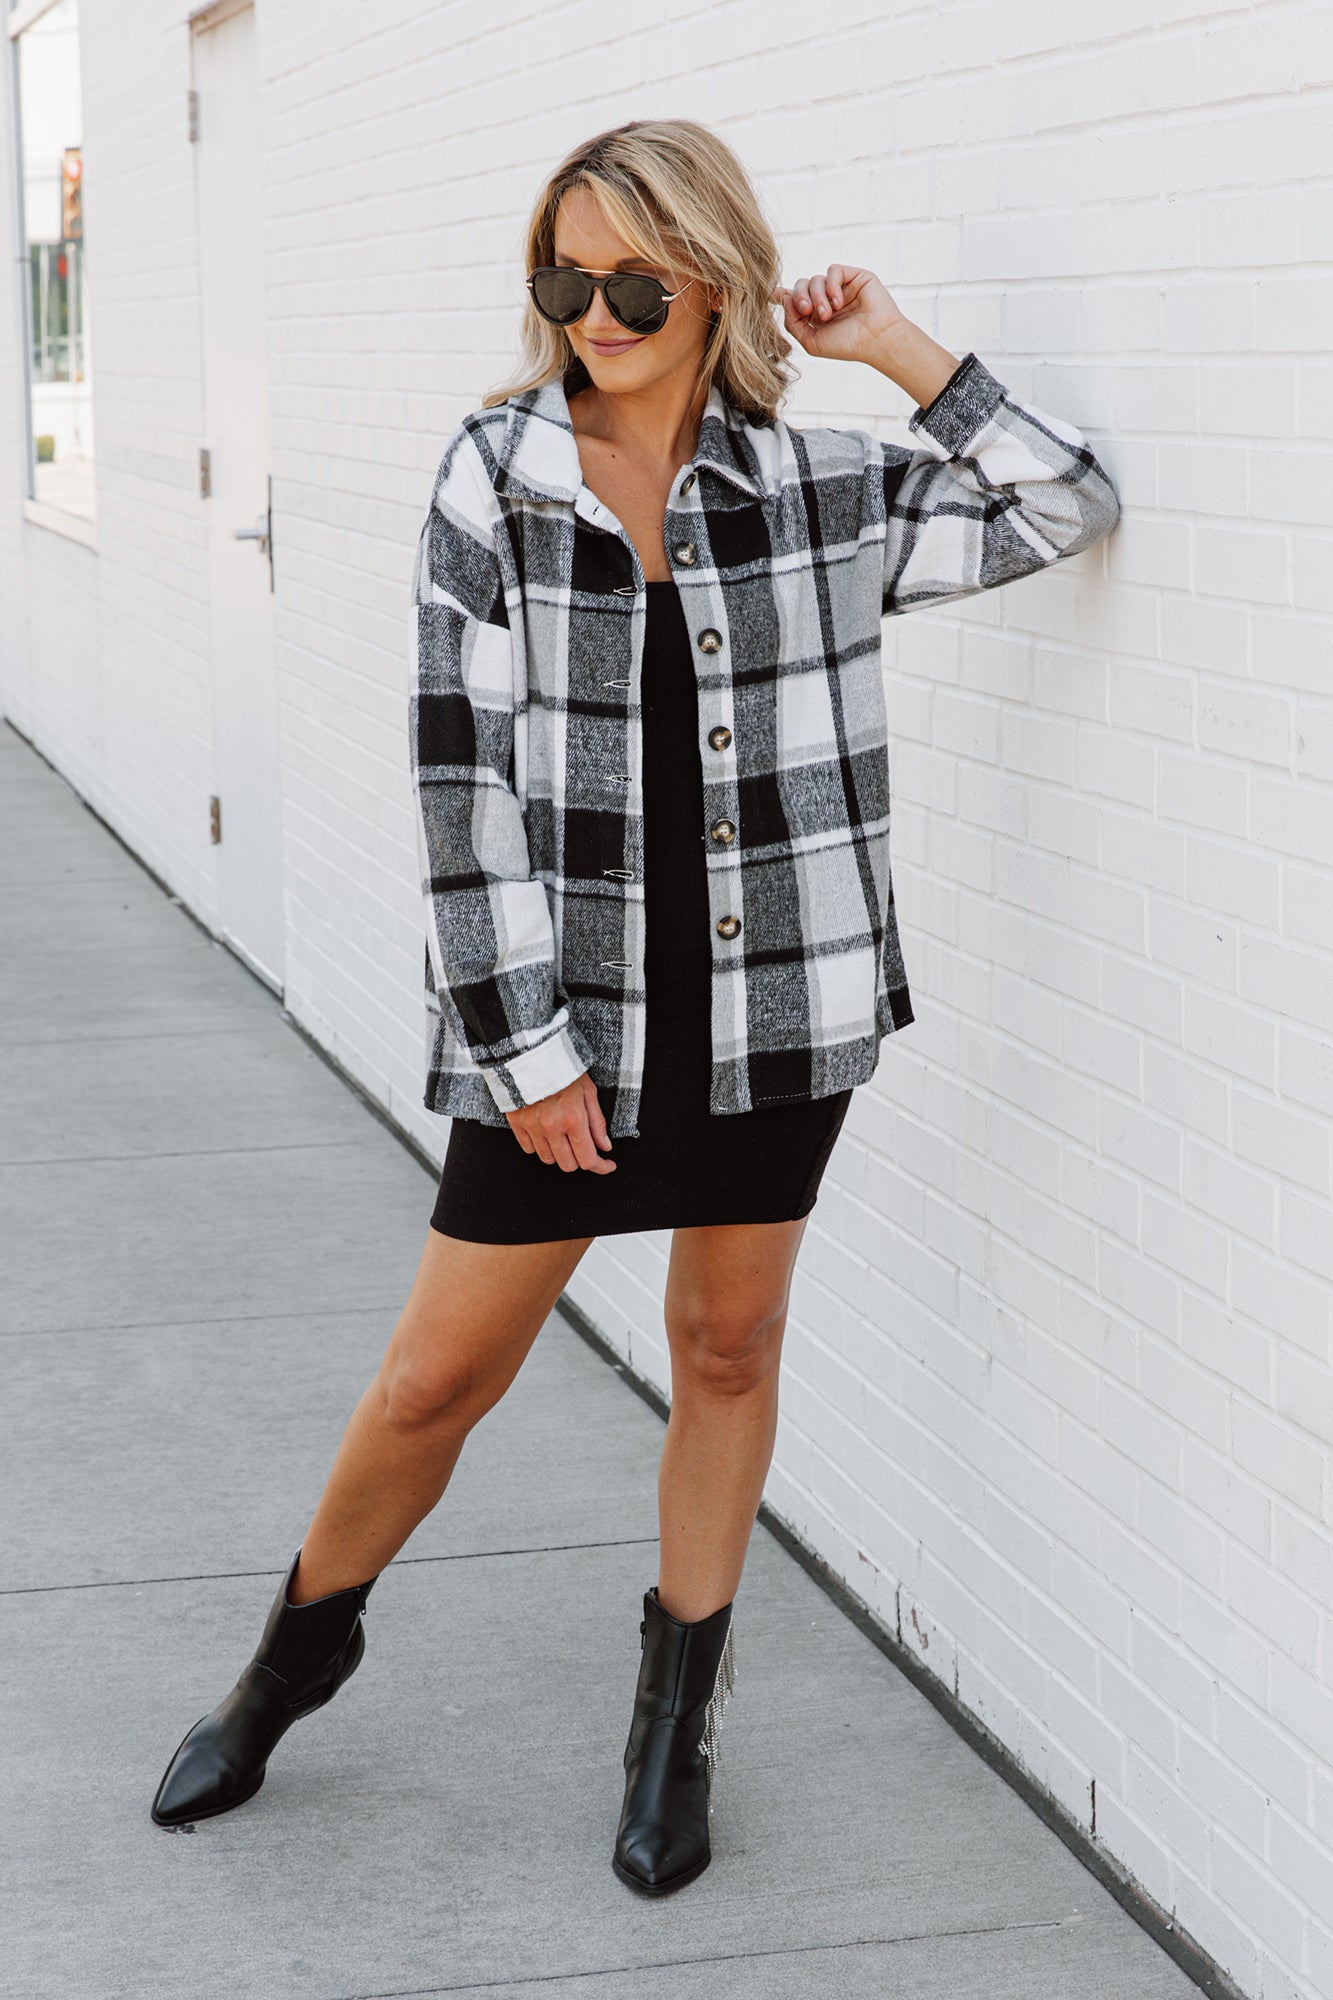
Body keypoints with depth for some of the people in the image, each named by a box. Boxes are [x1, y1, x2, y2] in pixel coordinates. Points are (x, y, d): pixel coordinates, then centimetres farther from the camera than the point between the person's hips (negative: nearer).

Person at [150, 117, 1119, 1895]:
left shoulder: (814, 486, 0)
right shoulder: (494, 478, -5)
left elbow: (1065, 511, 3)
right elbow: (462, 770, -7)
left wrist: (903, 349, -5)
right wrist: (525, 1045, -11)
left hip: (775, 999, 2)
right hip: (569, 1014, -1)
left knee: (729, 1349, 14)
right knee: (439, 1378, 6)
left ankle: (681, 1712, 32)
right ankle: (303, 1646, 33)